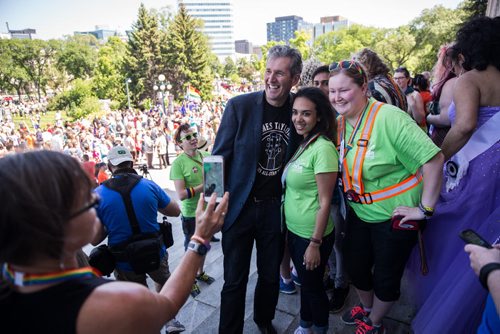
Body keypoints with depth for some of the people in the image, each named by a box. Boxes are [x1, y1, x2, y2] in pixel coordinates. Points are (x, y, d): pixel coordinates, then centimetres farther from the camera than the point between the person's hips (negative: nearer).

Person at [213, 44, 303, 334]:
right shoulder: (239, 106, -10)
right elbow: (219, 158, -6)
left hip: (276, 208, 3)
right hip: (240, 207, -2)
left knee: (271, 276, 20)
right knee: (234, 281, 10)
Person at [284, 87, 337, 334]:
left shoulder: (323, 148, -22)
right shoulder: (302, 144, 4)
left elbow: (324, 202, -20)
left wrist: (315, 243, -17)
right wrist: (290, 228, 12)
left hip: (312, 235, -7)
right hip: (294, 230, 7)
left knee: (313, 285, 15)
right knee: (305, 282, 25)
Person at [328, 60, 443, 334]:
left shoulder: (388, 117, -25)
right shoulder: (339, 123, -3)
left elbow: (434, 159, -25)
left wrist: (424, 209, -22)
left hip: (395, 216, -6)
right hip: (359, 211, 6)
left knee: (386, 277, 12)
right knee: (355, 267, 20)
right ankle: (366, 308, 51)